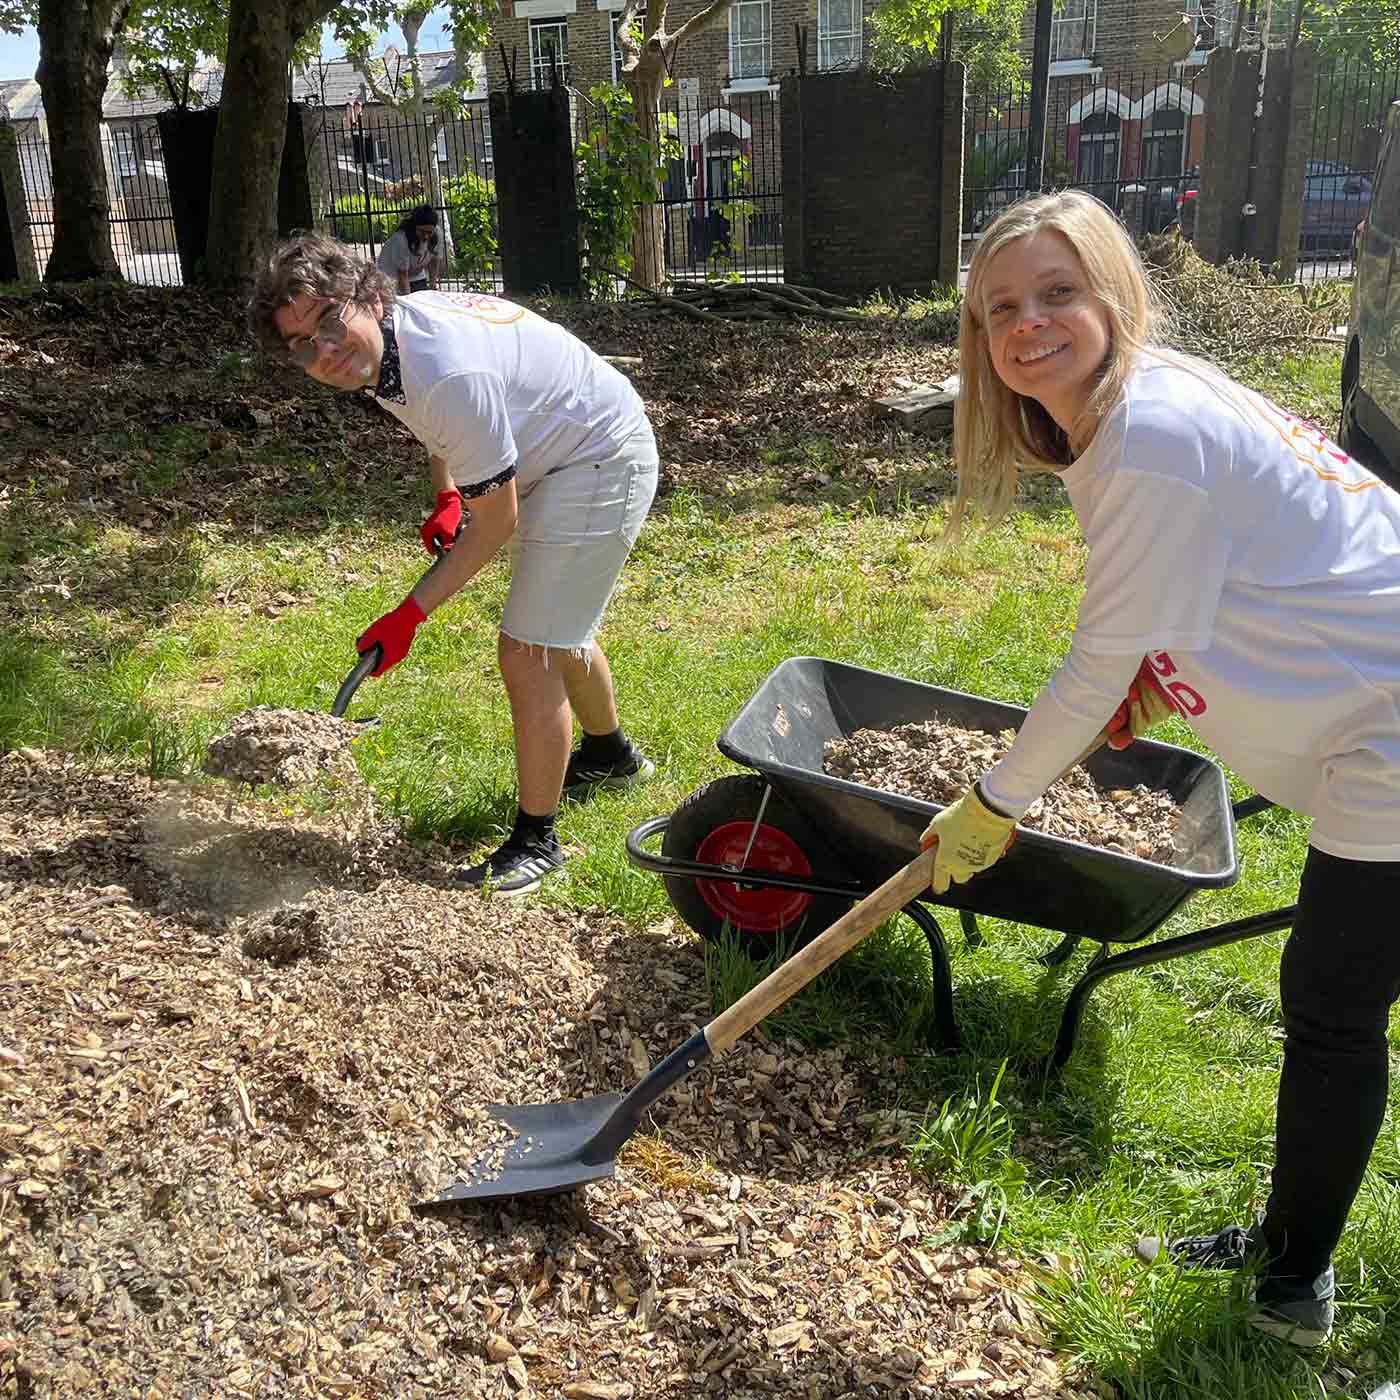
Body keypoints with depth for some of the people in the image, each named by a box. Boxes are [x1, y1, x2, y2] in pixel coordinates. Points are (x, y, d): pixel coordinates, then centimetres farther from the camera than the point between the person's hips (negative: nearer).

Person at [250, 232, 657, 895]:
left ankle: (535, 841, -1)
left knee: (527, 653, -14)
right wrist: (445, 500, 5)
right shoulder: (390, 333, -7)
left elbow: (496, 522, -26)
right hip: (554, 455, 10)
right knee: (557, 629, 25)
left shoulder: (450, 375, -35)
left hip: (601, 462, -10)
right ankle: (611, 755, 50)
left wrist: (412, 612, -21)